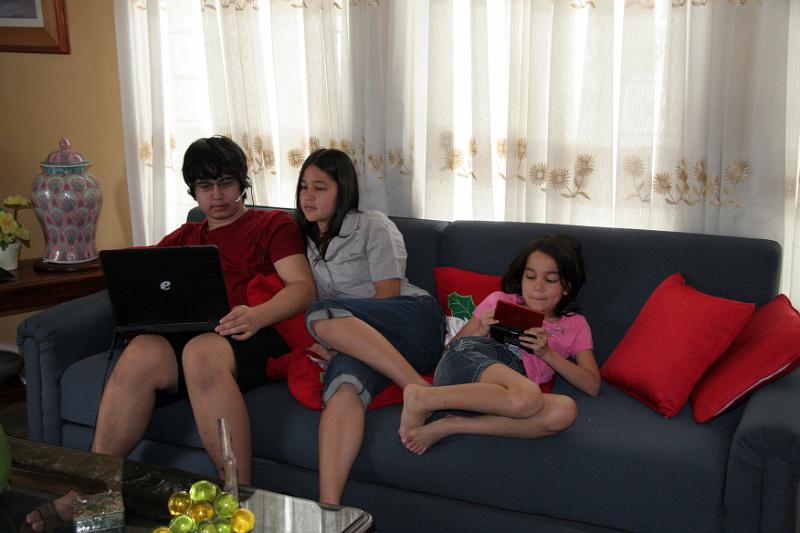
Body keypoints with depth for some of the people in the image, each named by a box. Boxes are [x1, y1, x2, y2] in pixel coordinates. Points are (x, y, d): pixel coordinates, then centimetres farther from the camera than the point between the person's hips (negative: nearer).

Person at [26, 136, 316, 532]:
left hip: (253, 337, -4)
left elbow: (304, 288, 0)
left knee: (202, 352, -38)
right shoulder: (183, 238, 31)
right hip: (188, 334, 4)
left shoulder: (273, 224, 15)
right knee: (141, 352, -30)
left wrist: (258, 315, -21)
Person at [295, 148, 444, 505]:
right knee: (344, 384, -34)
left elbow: (387, 296, -3)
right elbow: (302, 297, 19)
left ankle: (420, 390, -38)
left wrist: (335, 332, -9)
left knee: (323, 316, -33)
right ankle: (328, 507, -50)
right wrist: (336, 345, -1)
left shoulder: (373, 227, 7)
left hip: (412, 320, -3)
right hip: (358, 342, 3)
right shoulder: (309, 241, 25)